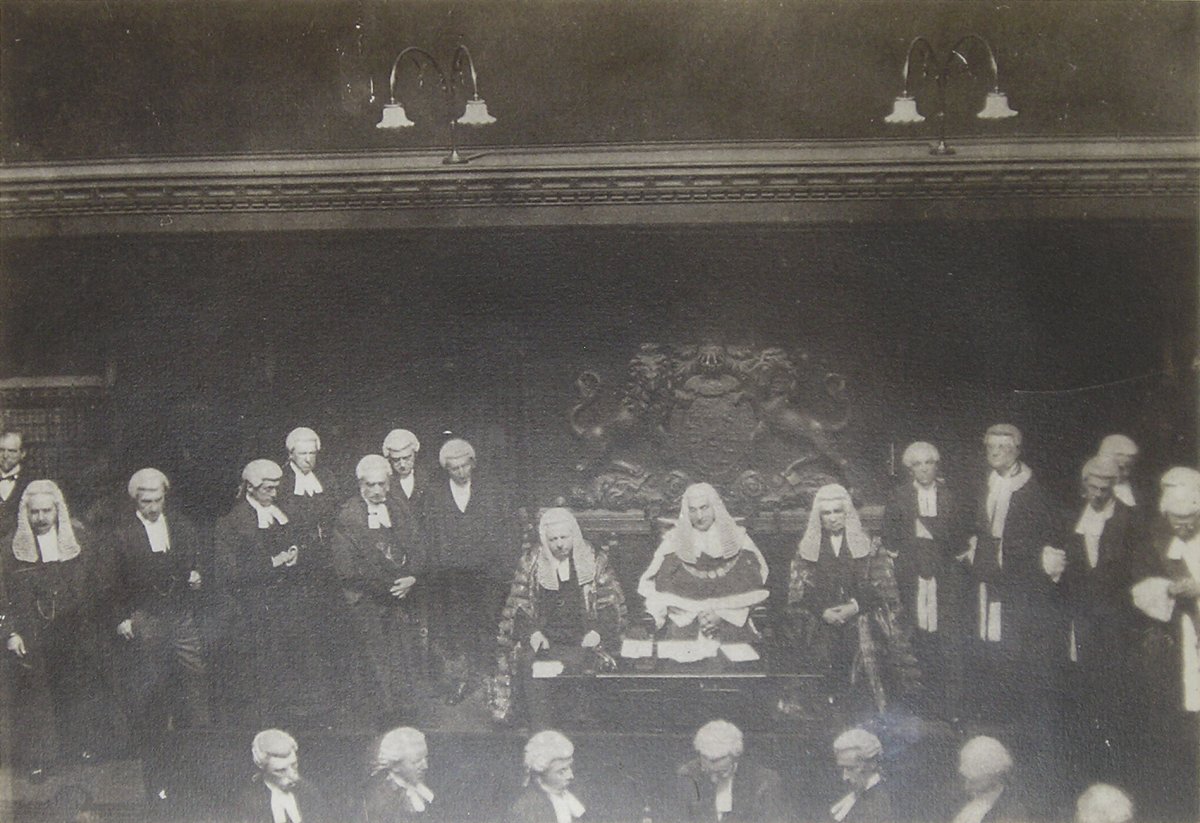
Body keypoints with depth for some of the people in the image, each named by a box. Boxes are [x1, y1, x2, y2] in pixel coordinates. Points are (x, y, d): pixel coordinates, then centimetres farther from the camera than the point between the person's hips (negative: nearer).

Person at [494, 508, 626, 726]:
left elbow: (613, 606, 7)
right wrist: (532, 632, -12)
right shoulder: (530, 563, 9)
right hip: (544, 636, 1)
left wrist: (597, 632, -11)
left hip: (583, 638, 0)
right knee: (527, 660, -29)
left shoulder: (594, 561, 8)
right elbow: (517, 607, 7)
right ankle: (541, 729, -21)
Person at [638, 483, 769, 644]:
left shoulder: (737, 539, 6)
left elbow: (750, 590, 5)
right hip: (685, 623, 0)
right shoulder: (674, 542, 5)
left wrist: (722, 614, -7)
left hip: (731, 622, 0)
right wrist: (693, 614, -9)